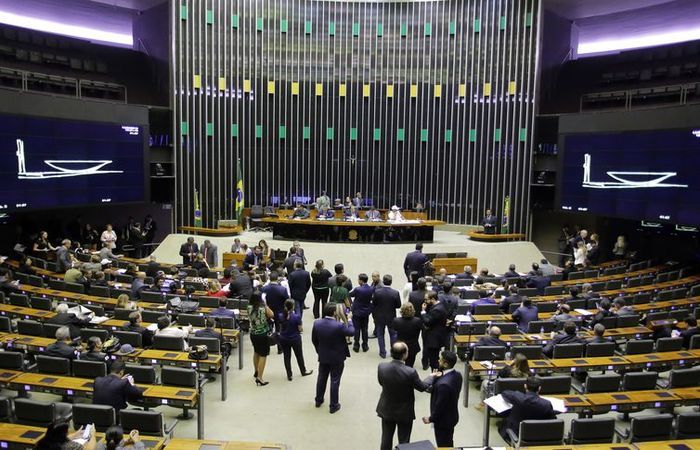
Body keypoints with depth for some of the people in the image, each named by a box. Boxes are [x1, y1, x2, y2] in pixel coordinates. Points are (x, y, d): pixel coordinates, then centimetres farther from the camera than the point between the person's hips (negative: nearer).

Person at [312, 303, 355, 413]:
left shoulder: (316, 323, -13)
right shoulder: (339, 325, -28)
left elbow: (314, 340, -1)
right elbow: (351, 332, -11)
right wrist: (349, 320, 3)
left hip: (323, 357, 4)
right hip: (337, 358, -4)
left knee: (321, 378, 22)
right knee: (335, 381, 9)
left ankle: (318, 400, 39)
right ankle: (333, 406, 21)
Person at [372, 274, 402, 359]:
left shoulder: (377, 291, -17)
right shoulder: (395, 293, -18)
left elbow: (373, 304, -8)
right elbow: (398, 305, -9)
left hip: (379, 317, 0)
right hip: (391, 317, 0)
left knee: (380, 335, 15)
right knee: (393, 334, 19)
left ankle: (383, 352, 20)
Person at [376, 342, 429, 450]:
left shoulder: (381, 367, -20)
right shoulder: (410, 372, -29)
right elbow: (422, 387, -11)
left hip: (386, 410, 3)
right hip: (404, 413, -3)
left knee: (386, 439, 21)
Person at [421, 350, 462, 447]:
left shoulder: (443, 384, -35)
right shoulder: (457, 375, -9)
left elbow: (439, 406, -26)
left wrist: (431, 419, -10)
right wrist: (436, 378, -12)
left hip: (443, 420, -8)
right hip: (452, 416, 8)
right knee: (449, 444, 25)